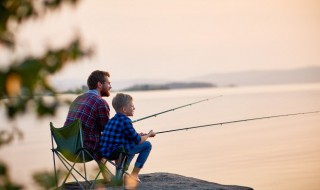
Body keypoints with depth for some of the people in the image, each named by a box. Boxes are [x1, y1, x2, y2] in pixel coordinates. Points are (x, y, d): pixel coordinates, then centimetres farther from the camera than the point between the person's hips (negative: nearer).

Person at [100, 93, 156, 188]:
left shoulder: (112, 120, 15)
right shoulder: (125, 120, -12)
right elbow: (138, 141, -6)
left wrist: (138, 136, 25)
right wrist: (148, 135, 12)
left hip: (105, 151, 9)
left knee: (132, 146, 36)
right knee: (147, 145, 2)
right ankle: (134, 176, 6)